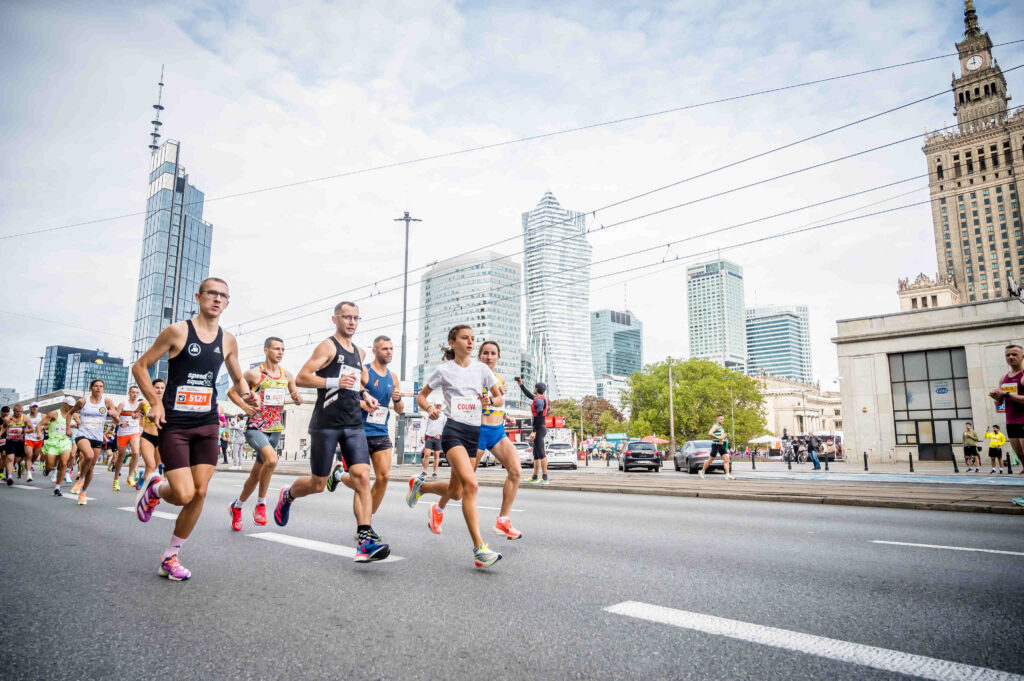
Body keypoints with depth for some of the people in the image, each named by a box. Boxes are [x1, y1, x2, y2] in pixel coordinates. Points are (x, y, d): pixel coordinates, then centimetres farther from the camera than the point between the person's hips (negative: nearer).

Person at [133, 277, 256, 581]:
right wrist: (155, 402, -9)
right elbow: (140, 367, 1)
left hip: (207, 425, 4)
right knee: (183, 495, -11)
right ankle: (155, 488, 26)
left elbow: (237, 377, 21)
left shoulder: (228, 340, 7)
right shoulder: (177, 331, -6)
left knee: (199, 492, 1)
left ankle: (170, 557, 19)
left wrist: (245, 394, -1)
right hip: (174, 424, -4)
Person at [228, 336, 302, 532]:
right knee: (272, 459, -30)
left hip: (275, 429, 5)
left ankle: (236, 507, 35)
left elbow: (298, 400, 15)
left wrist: (297, 398, -9)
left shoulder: (287, 376, 7)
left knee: (256, 474, 13)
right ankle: (261, 504, -12)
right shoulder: (254, 373, -5)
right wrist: (244, 406, -13)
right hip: (255, 427, -5)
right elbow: (231, 392, 3)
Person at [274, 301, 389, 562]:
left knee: (362, 477, -11)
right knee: (318, 484, 6)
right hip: (326, 424, -5)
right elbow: (301, 378, -13)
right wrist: (335, 382, -22)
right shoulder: (328, 346, -5)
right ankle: (287, 496, 39)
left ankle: (365, 540, -13)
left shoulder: (359, 352, 17)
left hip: (354, 425, 5)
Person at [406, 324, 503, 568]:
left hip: (474, 432, 5)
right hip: (454, 430, -5)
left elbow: (499, 397, 14)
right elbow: (421, 396, 11)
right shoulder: (444, 370, 2)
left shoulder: (482, 368, 10)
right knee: (471, 484, -24)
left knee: (456, 492, 11)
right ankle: (479, 548, -21)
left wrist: (490, 399, -8)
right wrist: (429, 408, -10)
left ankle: (419, 485, 42)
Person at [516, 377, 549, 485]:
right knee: (536, 453, 13)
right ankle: (535, 477, 19)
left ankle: (545, 478, -12)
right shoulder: (539, 399, 15)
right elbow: (528, 395, 34)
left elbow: (540, 417, -21)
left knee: (541, 453, -11)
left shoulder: (539, 400, -14)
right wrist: (521, 385, 38)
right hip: (540, 429, 10)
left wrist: (534, 431, -22)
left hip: (539, 428, -10)